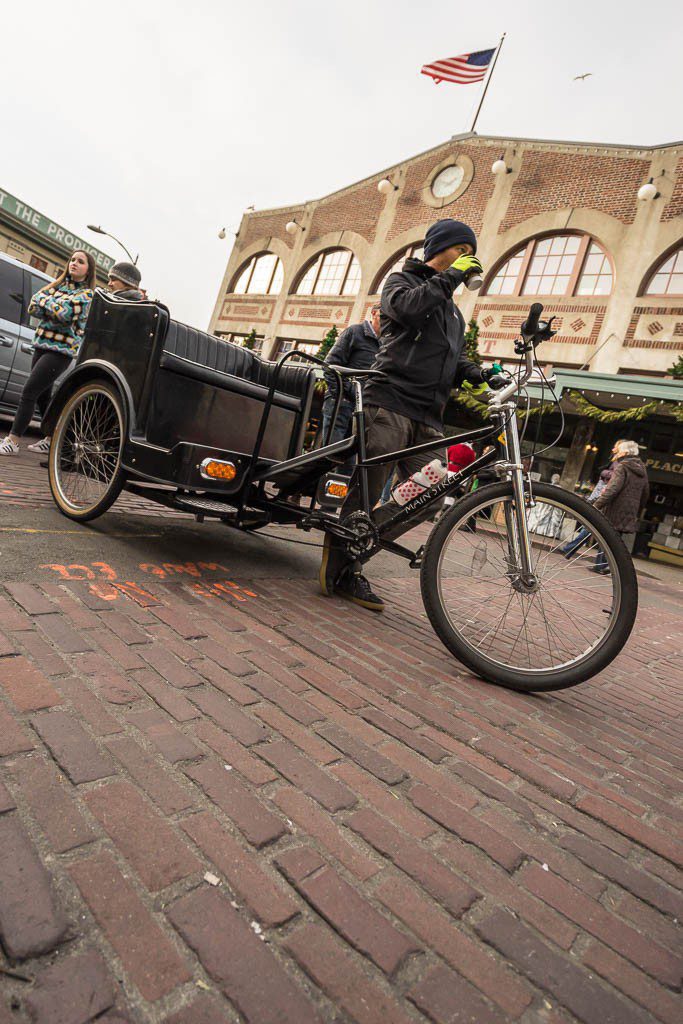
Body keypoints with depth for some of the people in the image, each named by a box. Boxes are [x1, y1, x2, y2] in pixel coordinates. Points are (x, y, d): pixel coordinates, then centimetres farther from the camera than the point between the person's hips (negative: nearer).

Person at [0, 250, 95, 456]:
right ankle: (52, 440, 22)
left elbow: (64, 314, -20)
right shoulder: (58, 285, 15)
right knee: (42, 395, 11)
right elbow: (33, 308, 7)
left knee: (29, 392, -12)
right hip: (42, 345, 7)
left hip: (61, 351, -7)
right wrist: (54, 308, -9)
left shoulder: (87, 294, -5)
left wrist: (45, 301, -4)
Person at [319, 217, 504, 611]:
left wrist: (482, 374, 11)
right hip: (390, 403, -7)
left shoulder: (452, 310, 34)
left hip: (428, 418, 7)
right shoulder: (402, 279, 12)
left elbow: (454, 360, 30)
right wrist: (450, 276, -4)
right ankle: (340, 568, 2)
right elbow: (407, 307, -12)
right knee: (367, 494, -11)